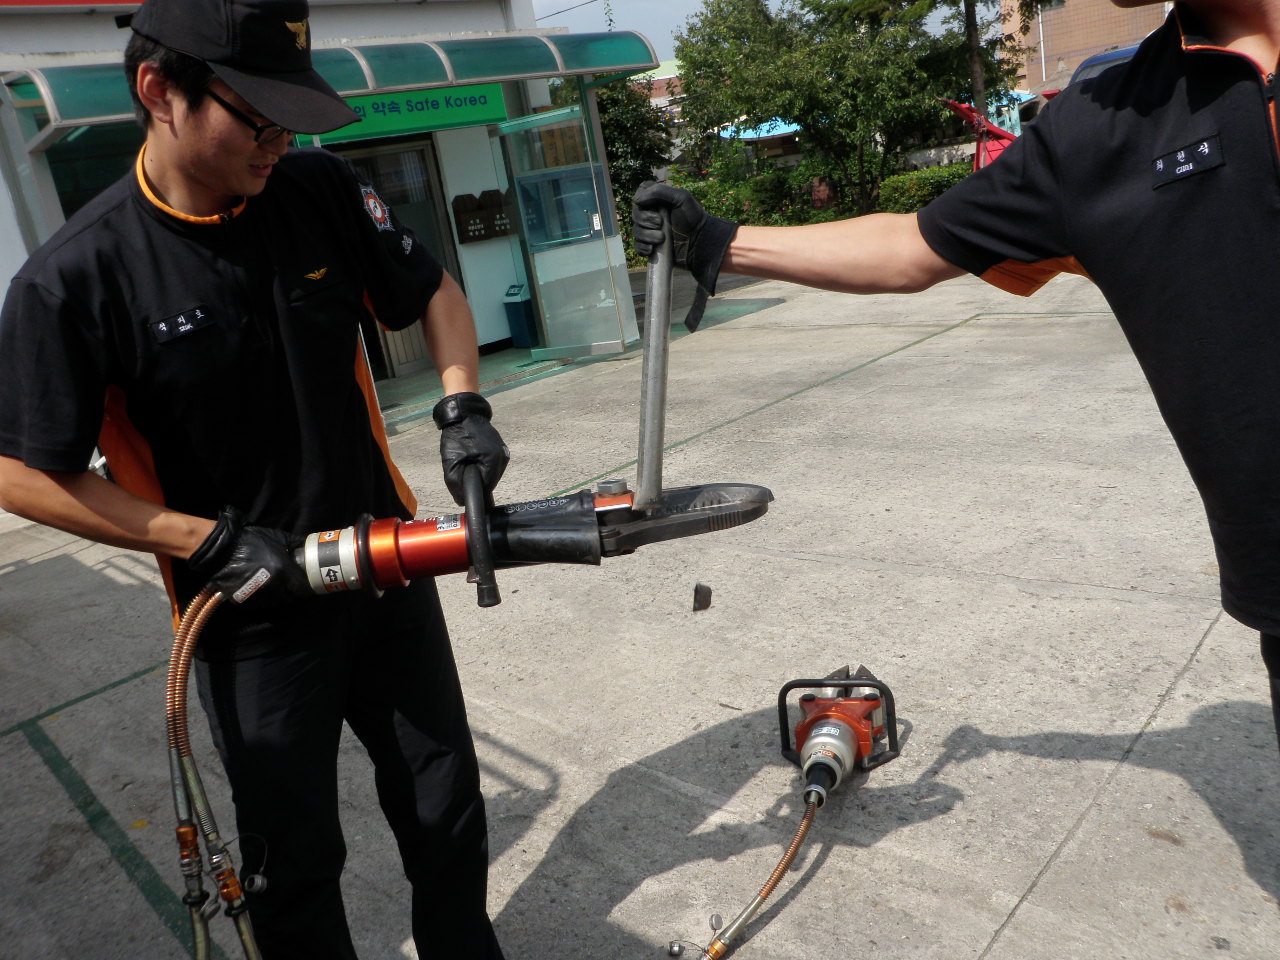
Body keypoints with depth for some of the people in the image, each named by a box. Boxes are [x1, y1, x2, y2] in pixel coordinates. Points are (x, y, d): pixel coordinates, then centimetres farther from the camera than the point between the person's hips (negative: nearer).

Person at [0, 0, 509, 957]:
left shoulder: (323, 191, -7)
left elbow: (433, 292, 8)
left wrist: (463, 403, -9)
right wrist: (211, 542, -16)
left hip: (391, 573, 4)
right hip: (251, 615, -3)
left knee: (448, 808, 19)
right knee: (295, 854, 13)